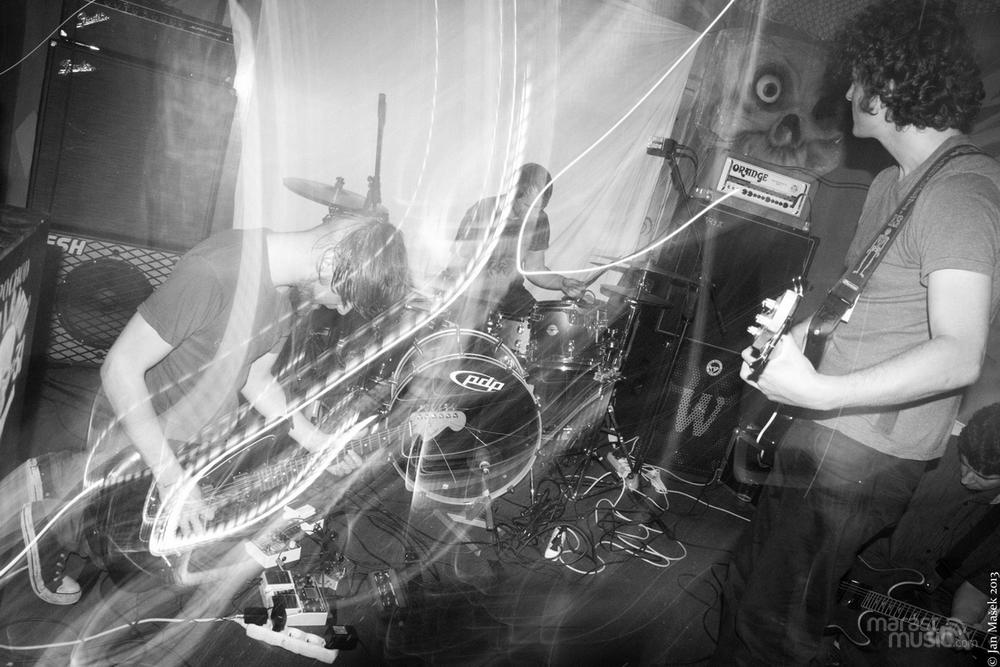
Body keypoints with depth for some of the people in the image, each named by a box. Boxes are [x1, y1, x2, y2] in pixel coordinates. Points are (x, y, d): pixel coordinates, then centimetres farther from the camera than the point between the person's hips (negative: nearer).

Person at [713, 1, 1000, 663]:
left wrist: (818, 392, -34)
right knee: (748, 583, 20)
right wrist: (796, 329, 8)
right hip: (826, 434, 10)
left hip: (864, 456, -10)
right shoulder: (892, 183, 14)